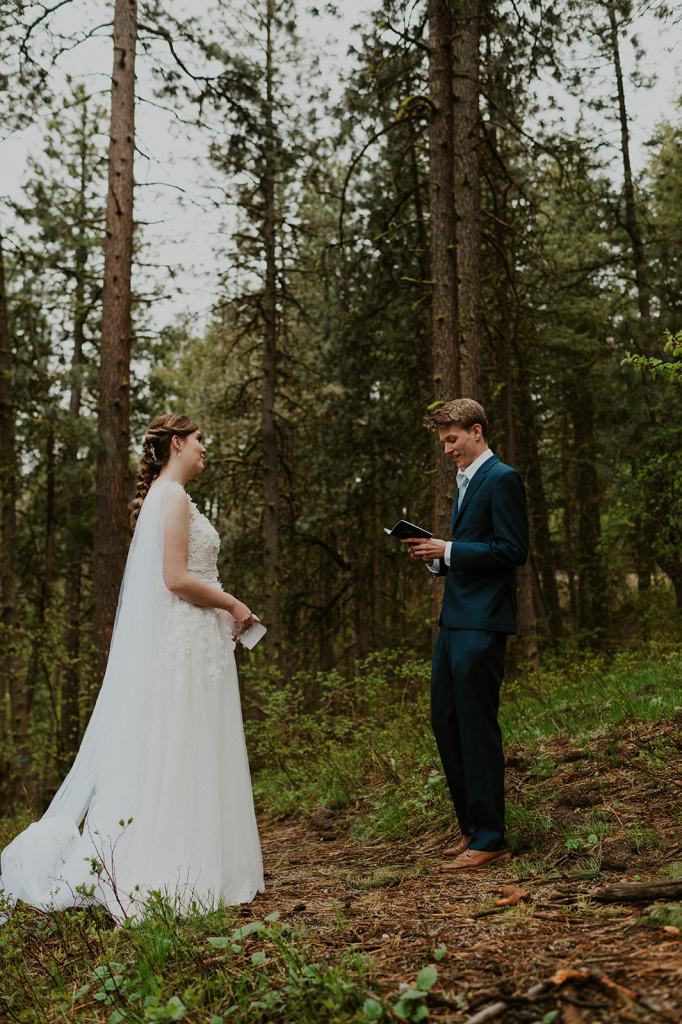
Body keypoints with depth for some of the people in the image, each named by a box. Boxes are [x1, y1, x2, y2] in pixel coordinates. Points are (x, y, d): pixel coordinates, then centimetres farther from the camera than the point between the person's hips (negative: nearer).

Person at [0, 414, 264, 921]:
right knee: (174, 755, -5)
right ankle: (168, 876, 1)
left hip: (183, 641, 10)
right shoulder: (173, 496, -12)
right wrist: (233, 605, -9)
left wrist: (226, 608, 16)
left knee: (172, 755, 12)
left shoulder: (163, 495, 18)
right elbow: (176, 579, -21)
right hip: (184, 641, -10)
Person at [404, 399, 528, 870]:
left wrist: (449, 549, -16)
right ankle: (473, 826, 24)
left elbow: (513, 550, -17)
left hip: (482, 623, -10)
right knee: (445, 721, 13)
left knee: (477, 727, -4)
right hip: (455, 619, 10)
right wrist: (438, 557, 5)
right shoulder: (465, 483, 20)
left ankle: (489, 839, 7)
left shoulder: (502, 479, -10)